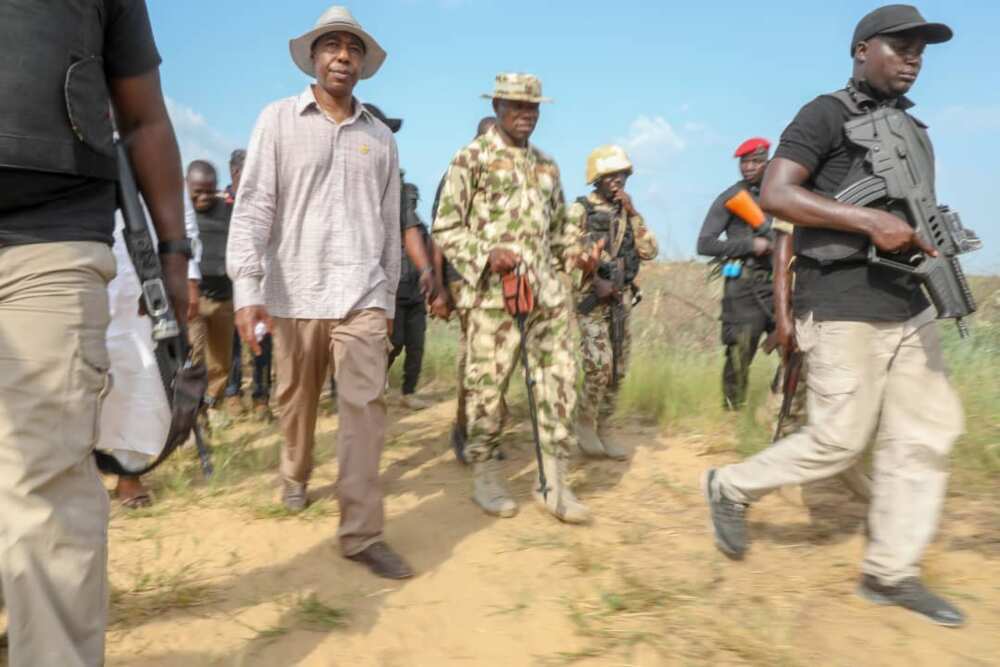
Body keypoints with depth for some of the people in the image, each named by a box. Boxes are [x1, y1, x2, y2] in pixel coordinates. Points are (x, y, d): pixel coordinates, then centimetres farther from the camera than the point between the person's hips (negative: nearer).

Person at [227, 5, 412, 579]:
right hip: (294, 293, -1)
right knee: (296, 401, 14)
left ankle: (362, 532, -3)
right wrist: (248, 288, -15)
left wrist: (389, 297, 15)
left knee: (366, 407, -8)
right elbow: (253, 207, -5)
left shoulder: (380, 138, 11)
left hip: (360, 295, 1)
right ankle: (296, 476, 43)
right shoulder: (279, 121, 3)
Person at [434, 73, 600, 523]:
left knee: (559, 380, 2)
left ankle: (553, 482, 12)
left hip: (547, 292, 6)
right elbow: (445, 229, -3)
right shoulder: (471, 159, 0)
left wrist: (575, 253, 6)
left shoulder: (547, 165, 19)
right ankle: (485, 477, 18)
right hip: (492, 293, -5)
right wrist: (487, 255, -18)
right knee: (487, 386, 1)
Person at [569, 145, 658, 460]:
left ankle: (602, 428, 18)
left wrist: (633, 214, -3)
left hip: (622, 299, 6)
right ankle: (585, 422, 3)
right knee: (599, 365, -17)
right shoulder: (580, 210, -3)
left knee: (617, 370, 6)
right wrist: (595, 279, -18)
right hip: (591, 297, -6)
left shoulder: (627, 212, 14)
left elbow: (649, 251, 4)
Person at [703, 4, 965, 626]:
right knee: (839, 441, -4)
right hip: (844, 309, -8)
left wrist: (925, 243, 9)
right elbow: (775, 194, -19)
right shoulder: (826, 115, -5)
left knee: (927, 433, 5)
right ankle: (732, 487, 18)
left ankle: (891, 572, 16)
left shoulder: (913, 130, 19)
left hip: (908, 306, 8)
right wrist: (870, 220, -24)